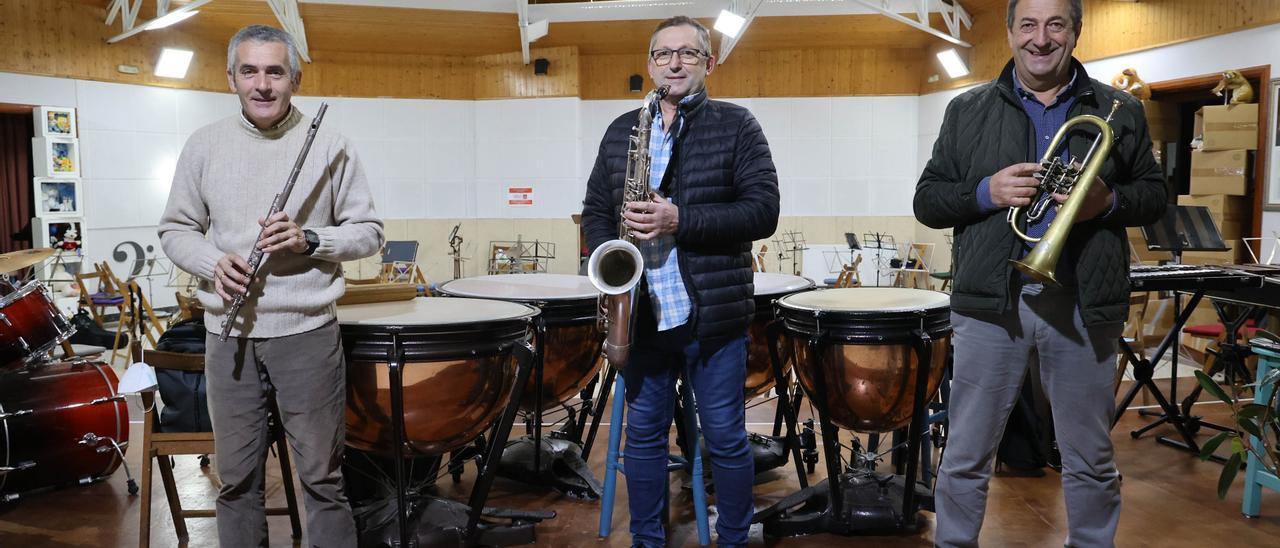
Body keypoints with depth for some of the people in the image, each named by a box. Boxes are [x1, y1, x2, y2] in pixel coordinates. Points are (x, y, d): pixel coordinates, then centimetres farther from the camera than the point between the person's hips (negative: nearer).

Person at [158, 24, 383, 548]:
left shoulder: (329, 145, -2)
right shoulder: (204, 145, 5)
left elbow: (368, 231, 2)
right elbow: (176, 230, 11)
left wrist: (310, 240, -16)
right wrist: (213, 263, -10)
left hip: (307, 332, -2)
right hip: (229, 334, 2)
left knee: (321, 475, 6)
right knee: (236, 478, 12)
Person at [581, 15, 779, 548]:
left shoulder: (737, 126, 0)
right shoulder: (620, 131, 12)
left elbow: (763, 210, -9)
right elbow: (595, 210, 15)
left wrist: (681, 220, -20)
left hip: (714, 313, -3)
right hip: (641, 311, 4)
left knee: (725, 437, 6)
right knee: (643, 433, 12)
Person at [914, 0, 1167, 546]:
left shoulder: (1120, 110, 8)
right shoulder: (967, 110, 5)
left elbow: (1154, 194, 12)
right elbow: (926, 201, 4)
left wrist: (1109, 201, -10)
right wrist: (985, 192, -15)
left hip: (1083, 305, 1)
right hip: (991, 302, -1)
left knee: (1091, 460, 14)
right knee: (965, 457, 7)